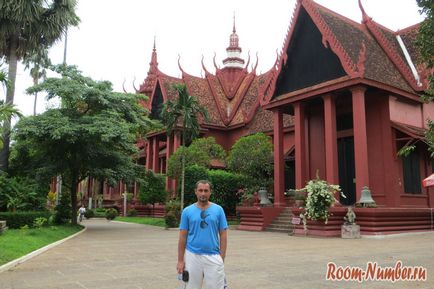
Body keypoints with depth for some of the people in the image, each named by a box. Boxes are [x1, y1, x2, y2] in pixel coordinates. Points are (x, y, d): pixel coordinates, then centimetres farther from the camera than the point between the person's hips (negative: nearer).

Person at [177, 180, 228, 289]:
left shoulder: (218, 210, 1)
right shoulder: (187, 211, 1)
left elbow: (223, 235, 2)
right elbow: (182, 237, 3)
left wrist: (222, 258, -4)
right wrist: (180, 260, -1)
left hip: (213, 257, 0)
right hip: (192, 256, 1)